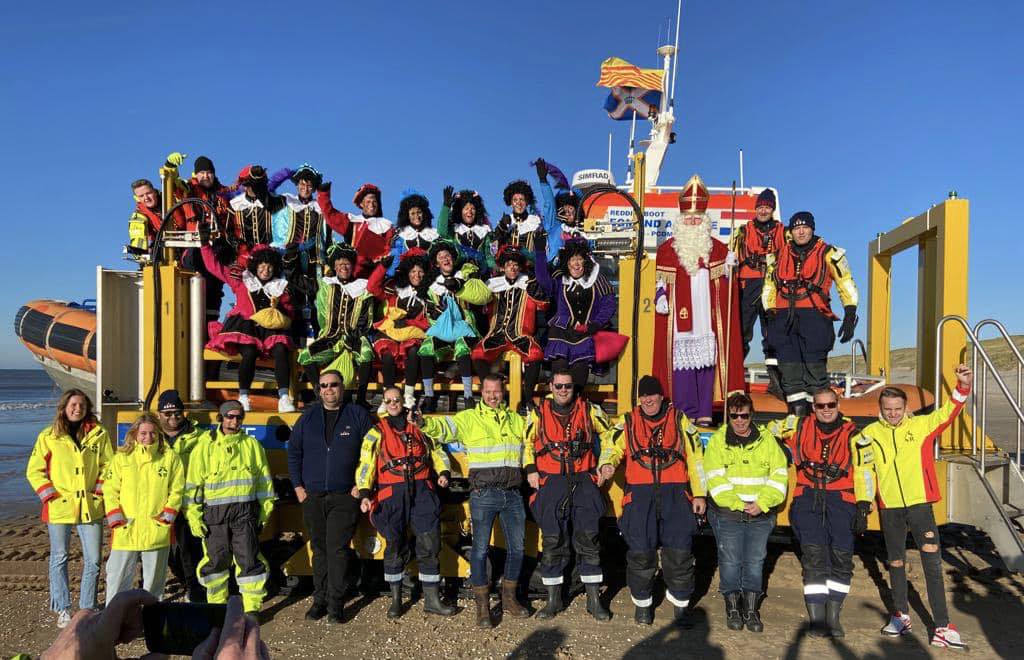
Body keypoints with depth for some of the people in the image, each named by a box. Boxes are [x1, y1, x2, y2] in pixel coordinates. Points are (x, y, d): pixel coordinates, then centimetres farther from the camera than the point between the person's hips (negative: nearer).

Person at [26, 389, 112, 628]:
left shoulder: (99, 434, 2)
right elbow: (34, 471, 2)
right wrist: (50, 495, -7)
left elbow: (109, 466, 4)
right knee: (59, 559, 10)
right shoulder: (48, 436, 0)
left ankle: (87, 608, 18)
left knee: (93, 560, 4)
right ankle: (63, 610, 24)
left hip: (91, 507, 1)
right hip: (59, 508, -1)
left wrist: (99, 491, -6)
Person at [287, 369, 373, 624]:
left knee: (337, 549, -4)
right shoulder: (308, 417, 9)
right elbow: (293, 452, 12)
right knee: (319, 549, 10)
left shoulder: (358, 416, 2)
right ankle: (319, 600, 20)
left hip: (344, 497, -3)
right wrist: (298, 486, 5)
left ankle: (336, 604, 4)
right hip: (312, 496, 3)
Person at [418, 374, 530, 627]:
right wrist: (424, 423, -34)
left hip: (513, 494, 4)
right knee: (480, 549, -2)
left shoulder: (516, 420, 14)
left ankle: (509, 598, 29)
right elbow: (443, 427, -15)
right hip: (484, 494, -4)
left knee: (517, 548, 11)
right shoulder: (469, 418, 1)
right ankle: (482, 605, 12)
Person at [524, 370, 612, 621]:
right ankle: (553, 599, 17)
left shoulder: (588, 410, 4)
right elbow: (527, 441, 15)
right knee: (552, 541, 4)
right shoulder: (538, 413, 4)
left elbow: (610, 432, 16)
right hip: (551, 483, 0)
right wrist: (530, 469, 4)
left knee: (588, 540, 1)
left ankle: (594, 599, 13)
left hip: (583, 481, 0)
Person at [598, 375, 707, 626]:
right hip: (640, 494, 0)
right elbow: (611, 446, 0)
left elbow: (695, 457, 11)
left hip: (675, 494, 0)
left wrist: (699, 493, 7)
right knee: (640, 551, -2)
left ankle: (680, 604, 20)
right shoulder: (627, 422, 11)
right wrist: (607, 465, -22)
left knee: (680, 551, -2)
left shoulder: (680, 420, 11)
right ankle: (642, 603, 20)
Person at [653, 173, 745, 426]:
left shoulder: (717, 249, 12)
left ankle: (704, 413, 6)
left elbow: (725, 282, 13)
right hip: (680, 315, -2)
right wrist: (660, 298, -8)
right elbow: (660, 280, 7)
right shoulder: (667, 249, 7)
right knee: (681, 359, -4)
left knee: (707, 359, 0)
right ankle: (685, 413, 3)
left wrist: (729, 269, -6)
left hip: (707, 316, 2)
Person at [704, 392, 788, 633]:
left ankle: (752, 610, 19)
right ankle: (732, 608, 17)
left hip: (761, 515, 2)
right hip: (727, 513, -1)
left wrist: (762, 504, -10)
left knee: (755, 561, 7)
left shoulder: (766, 439, 5)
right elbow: (715, 479, -7)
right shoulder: (717, 441, 0)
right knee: (730, 561, 2)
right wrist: (738, 504, -16)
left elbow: (779, 475, 1)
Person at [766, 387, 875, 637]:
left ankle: (833, 616, 12)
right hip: (807, 497, 0)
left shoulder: (852, 435, 5)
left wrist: (863, 508, -1)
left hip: (841, 500, 1)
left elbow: (864, 472, 3)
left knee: (842, 556, -2)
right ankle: (816, 618, -7)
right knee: (814, 555, -11)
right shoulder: (800, 427, 7)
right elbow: (771, 429, 24)